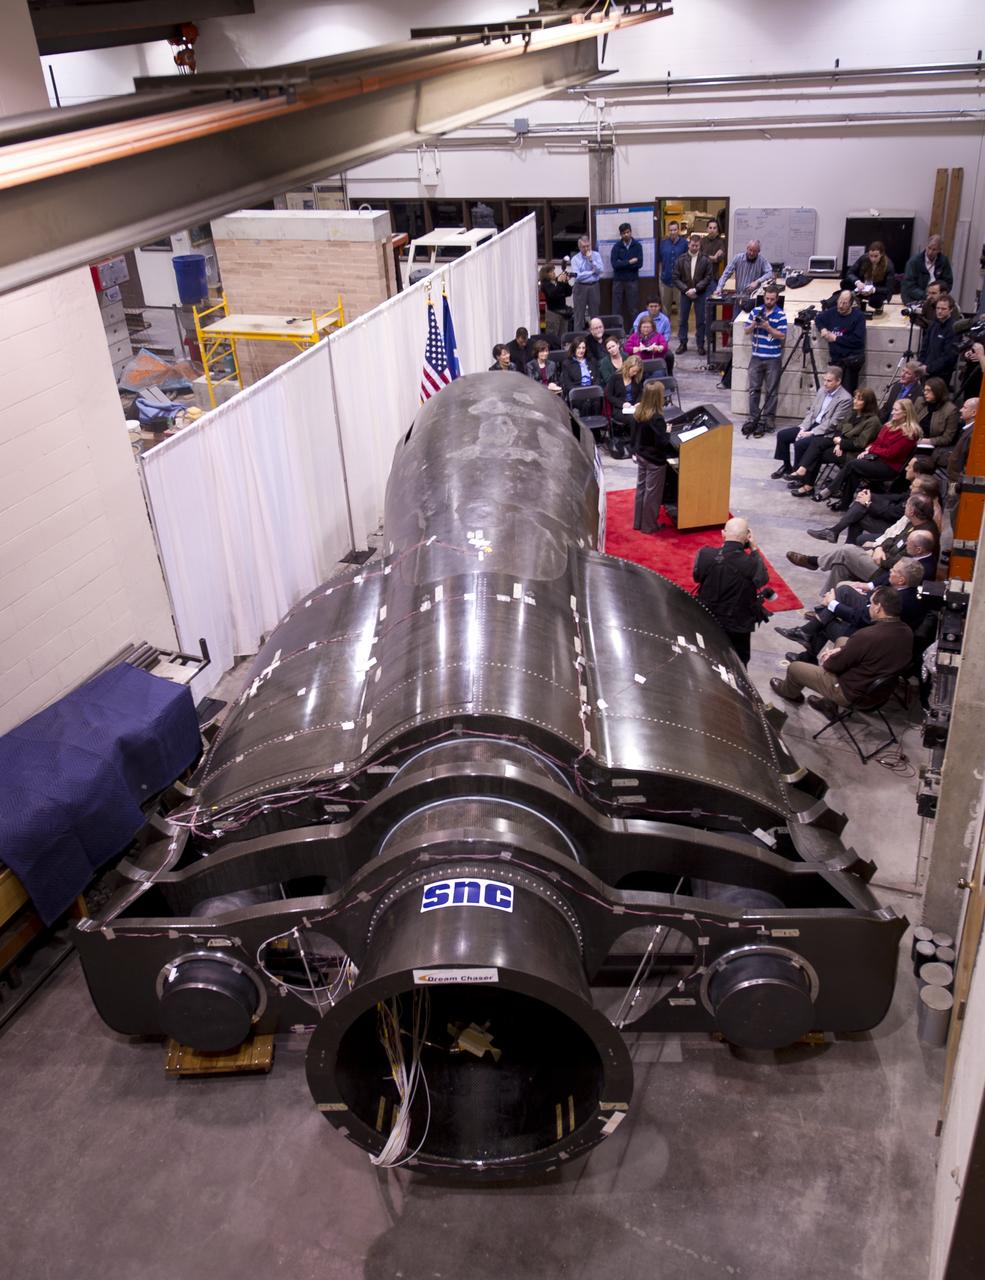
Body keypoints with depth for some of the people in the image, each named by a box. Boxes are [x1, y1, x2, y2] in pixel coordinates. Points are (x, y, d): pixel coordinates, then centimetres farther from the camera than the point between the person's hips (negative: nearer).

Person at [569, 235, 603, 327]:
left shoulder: (596, 255, 5)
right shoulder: (575, 259, -2)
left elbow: (600, 270, -7)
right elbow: (577, 276, -14)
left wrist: (591, 260, -14)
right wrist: (592, 272, -9)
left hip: (594, 287, 2)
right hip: (581, 287, -2)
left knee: (595, 313, 8)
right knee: (579, 314, -1)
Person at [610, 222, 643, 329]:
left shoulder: (637, 246, 3)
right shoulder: (616, 246, 2)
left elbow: (639, 264, -7)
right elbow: (614, 264, -10)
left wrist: (622, 263, -10)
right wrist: (630, 262, -13)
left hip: (632, 280, 0)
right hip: (618, 280, 0)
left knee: (634, 308, 2)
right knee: (616, 309, 1)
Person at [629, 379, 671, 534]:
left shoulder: (637, 412, -5)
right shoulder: (656, 418, -27)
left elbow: (633, 433, 7)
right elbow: (662, 442, -25)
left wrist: (634, 450, 19)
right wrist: (668, 432, -6)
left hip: (641, 456, 7)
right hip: (655, 460, -7)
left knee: (641, 488, 19)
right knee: (652, 492, 7)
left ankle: (638, 522, 30)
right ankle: (649, 526, 18)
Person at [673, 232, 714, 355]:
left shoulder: (705, 260, -5)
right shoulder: (681, 259, -2)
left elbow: (708, 278, -6)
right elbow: (676, 278, -2)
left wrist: (695, 289, -15)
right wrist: (686, 290, -11)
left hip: (700, 294, -1)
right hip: (685, 293, 1)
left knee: (700, 321, 3)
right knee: (683, 320, 7)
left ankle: (700, 345, 10)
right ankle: (682, 344, 17)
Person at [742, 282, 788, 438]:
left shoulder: (780, 315, -6)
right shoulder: (755, 311, 5)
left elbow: (782, 336, -10)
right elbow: (746, 330, 8)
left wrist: (768, 327, -21)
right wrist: (753, 325, -13)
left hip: (773, 359, -3)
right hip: (756, 357, 3)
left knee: (771, 391, 2)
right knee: (754, 389, 5)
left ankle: (767, 421, 6)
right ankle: (753, 419, 12)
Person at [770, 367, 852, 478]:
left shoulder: (845, 399, -16)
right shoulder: (821, 390, 7)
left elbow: (832, 424, -19)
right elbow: (811, 411, 10)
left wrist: (811, 433, -21)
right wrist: (803, 428, -5)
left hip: (827, 432, -8)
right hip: (812, 424, 8)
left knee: (799, 443, -29)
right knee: (782, 435, -2)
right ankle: (786, 466, 12)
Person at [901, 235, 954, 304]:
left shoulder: (943, 260, 1)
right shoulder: (914, 261, -9)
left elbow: (948, 283, 7)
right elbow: (909, 286, -13)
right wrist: (925, 296, -24)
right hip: (913, 300, -3)